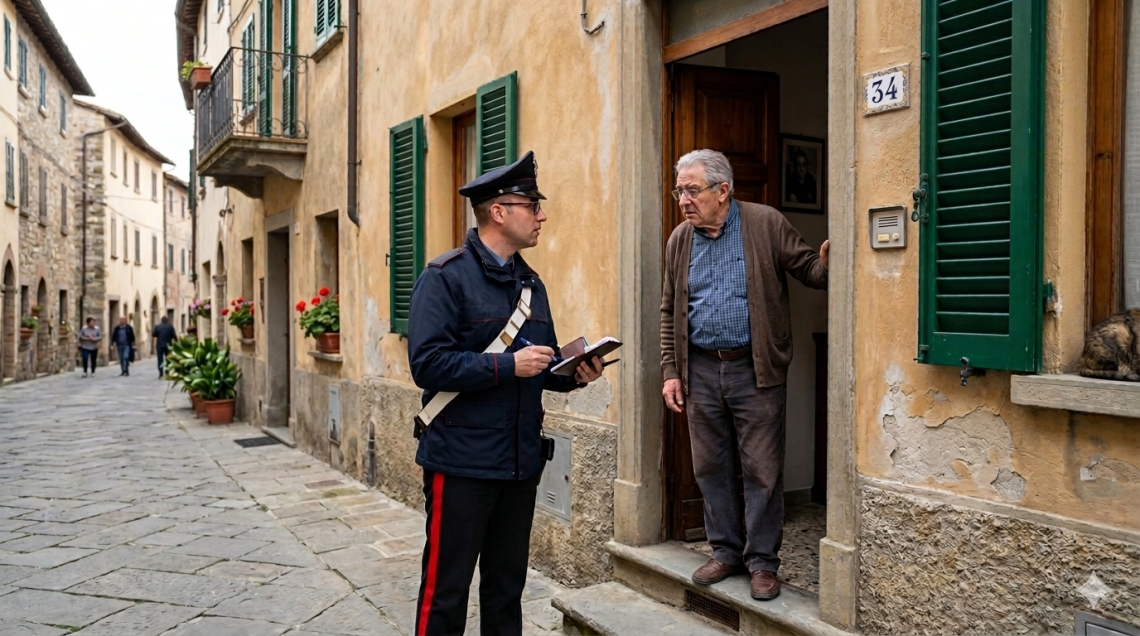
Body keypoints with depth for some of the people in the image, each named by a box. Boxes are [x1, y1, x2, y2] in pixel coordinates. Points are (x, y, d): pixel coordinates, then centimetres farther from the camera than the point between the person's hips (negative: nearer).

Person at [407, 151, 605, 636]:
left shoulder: (531, 283, 12)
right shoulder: (445, 277, -11)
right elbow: (429, 363, -20)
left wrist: (573, 375, -2)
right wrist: (507, 365, -22)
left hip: (522, 460, 7)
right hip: (462, 460, -7)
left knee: (507, 583, 17)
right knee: (447, 590, 5)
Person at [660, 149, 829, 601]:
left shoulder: (766, 224, -4)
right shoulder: (679, 241, 7)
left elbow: (809, 269, -4)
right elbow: (669, 312, 11)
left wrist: (827, 263, -28)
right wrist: (670, 371, 6)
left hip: (755, 369, -4)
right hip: (700, 371, 4)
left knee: (762, 470, 2)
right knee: (711, 467, 12)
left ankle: (762, 560, 16)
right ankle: (726, 551, 27)